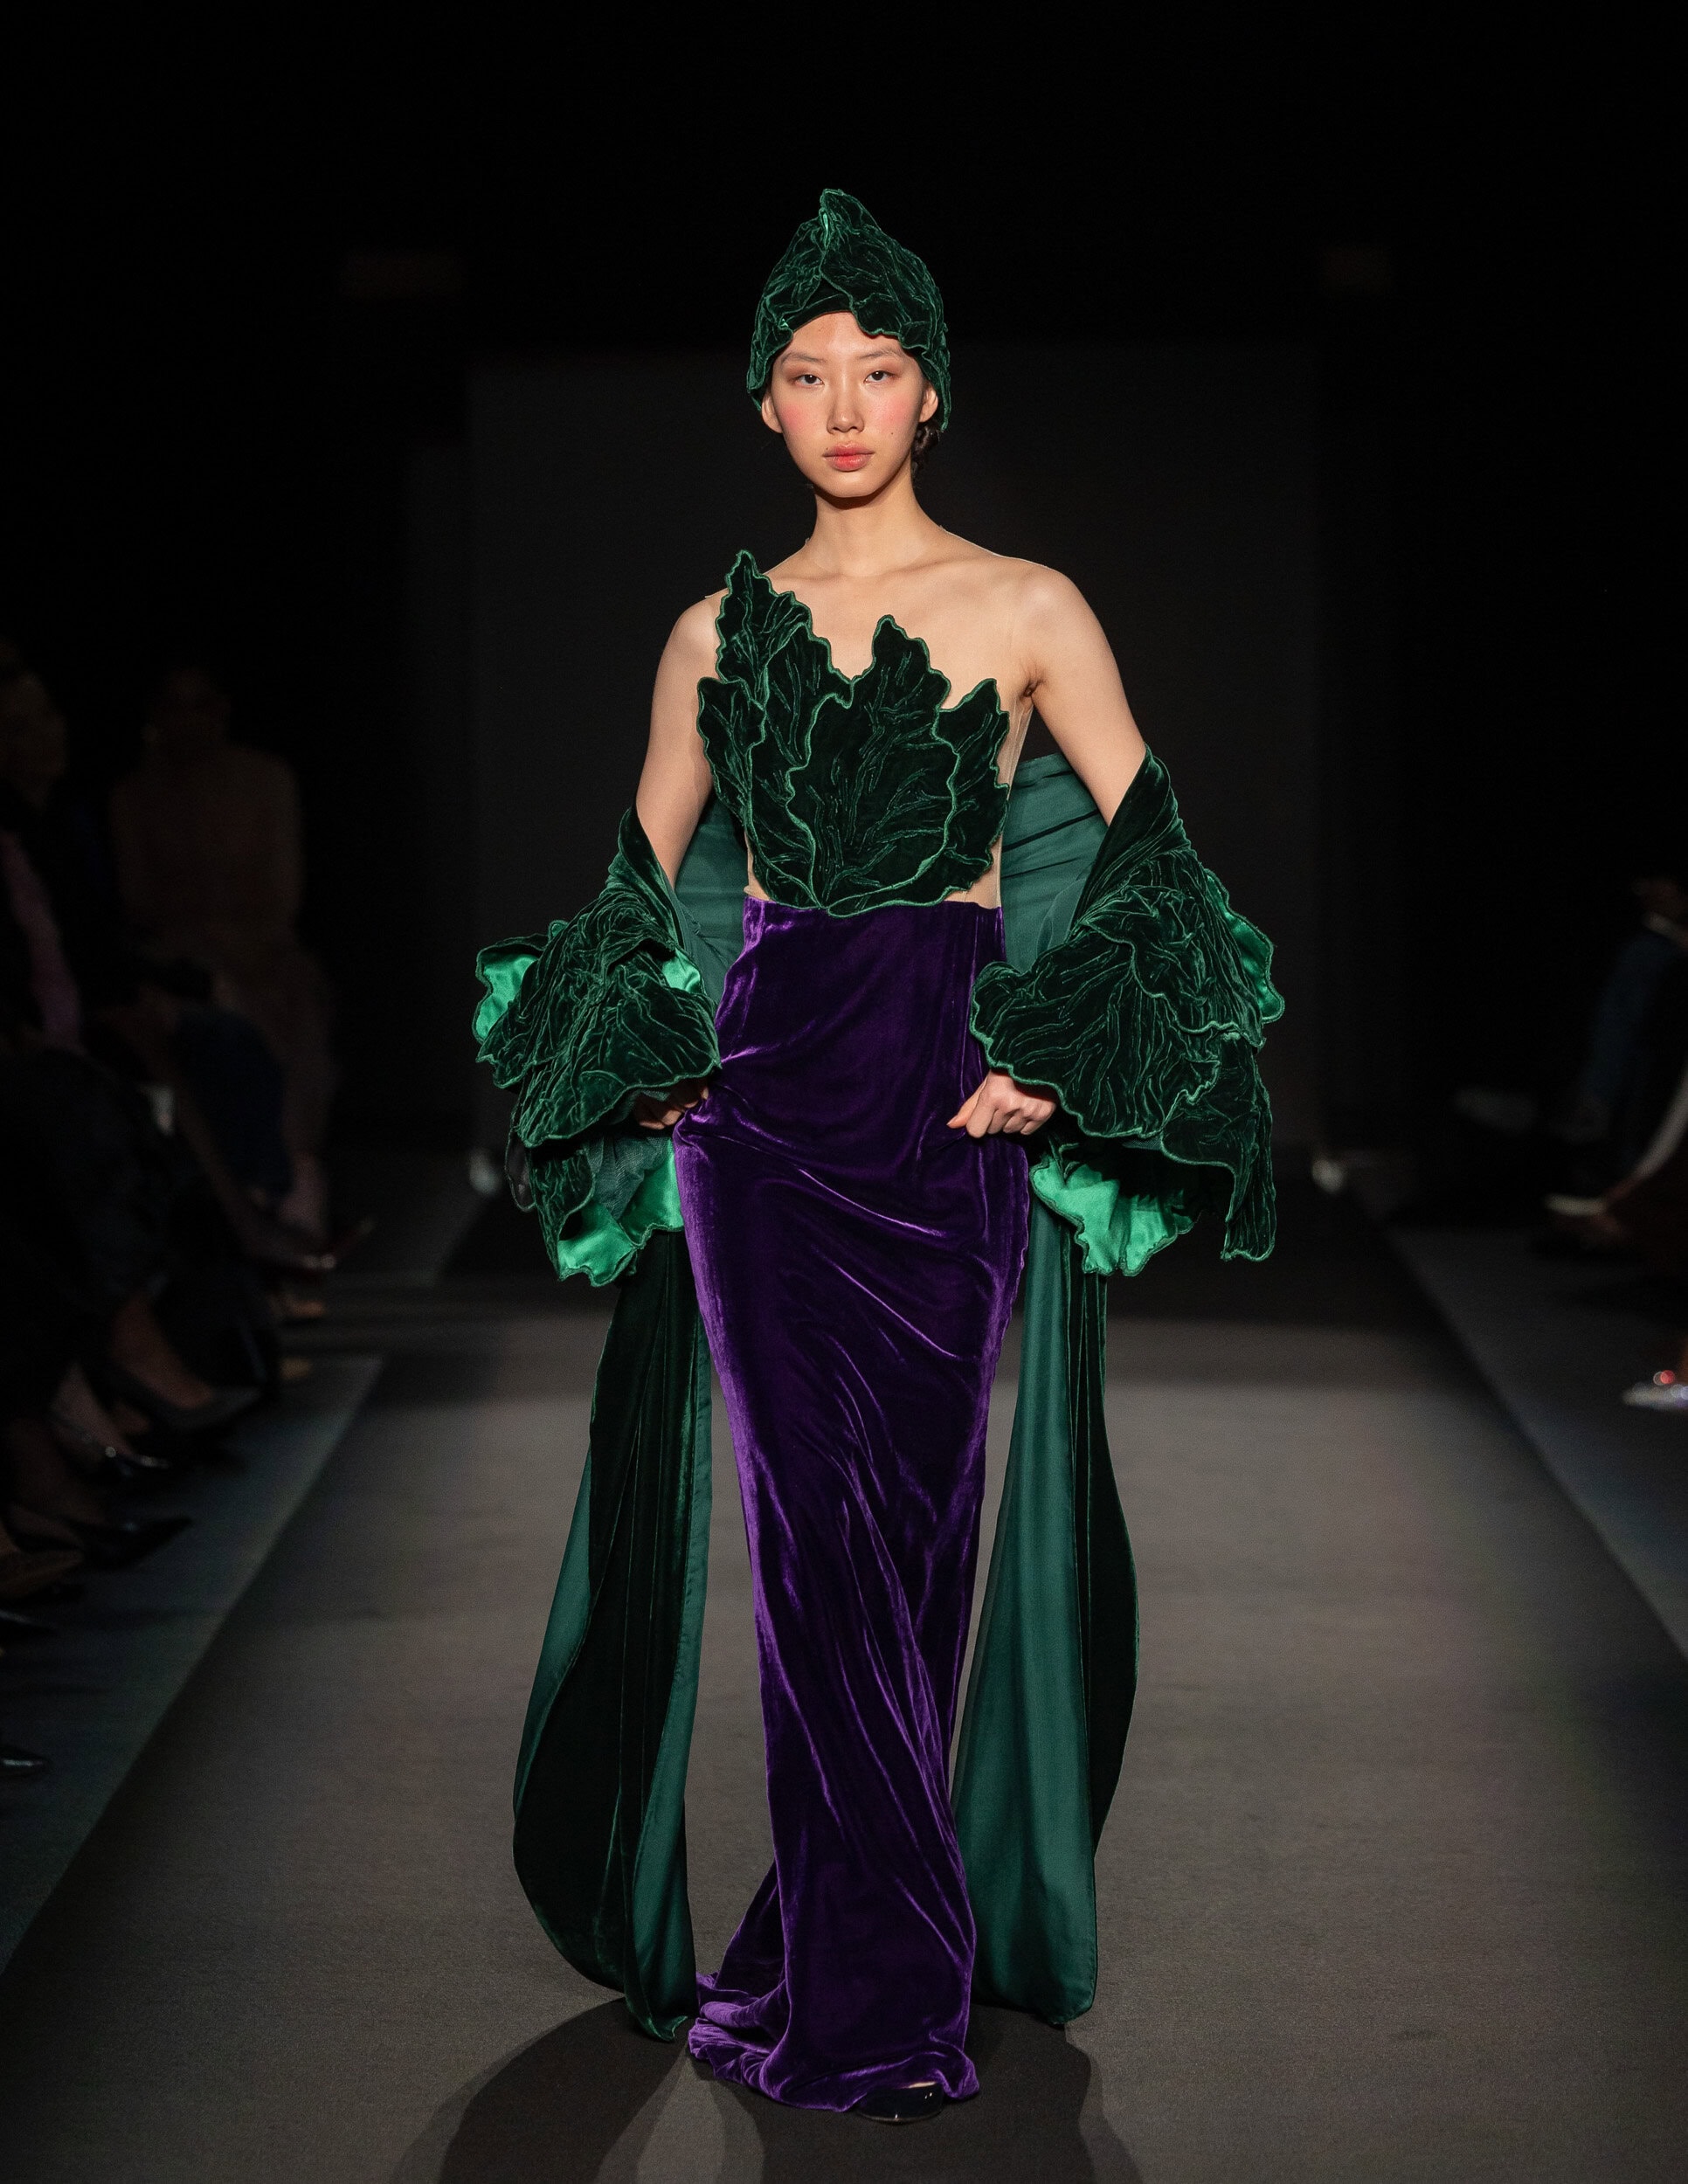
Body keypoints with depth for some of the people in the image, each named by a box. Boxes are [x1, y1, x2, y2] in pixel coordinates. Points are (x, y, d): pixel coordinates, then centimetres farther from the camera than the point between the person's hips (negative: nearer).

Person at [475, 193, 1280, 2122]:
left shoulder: (1027, 611, 3)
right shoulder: (719, 633, 11)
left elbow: (1150, 859, 3)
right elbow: (642, 881, 19)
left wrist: (1056, 1067, -5)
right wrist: (644, 1070, 7)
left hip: (948, 1093, -2)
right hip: (760, 1092, 2)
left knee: (913, 1514, -1)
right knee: (814, 1525, -1)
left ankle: (841, 1962, 11)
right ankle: (873, 1984, 6)